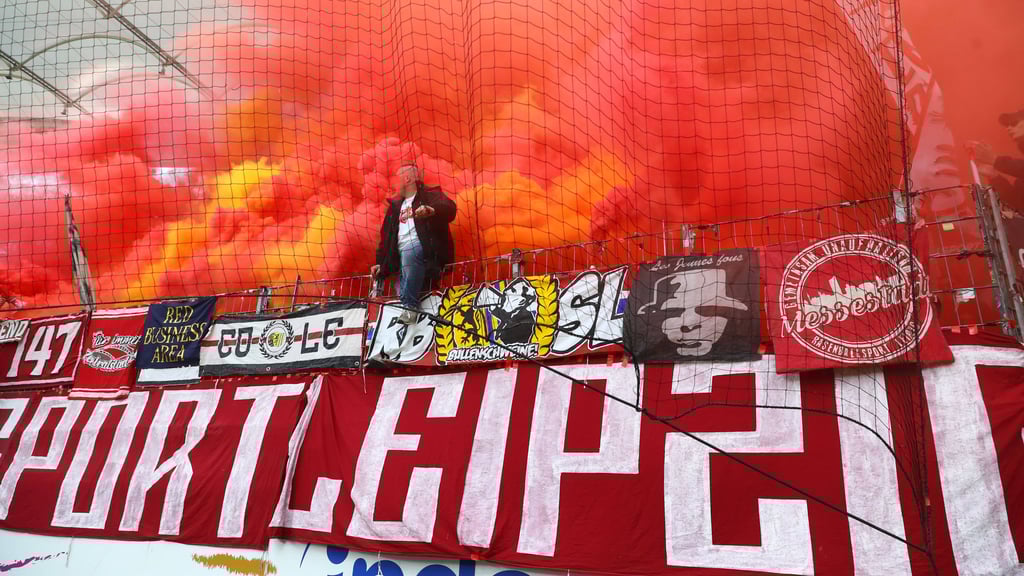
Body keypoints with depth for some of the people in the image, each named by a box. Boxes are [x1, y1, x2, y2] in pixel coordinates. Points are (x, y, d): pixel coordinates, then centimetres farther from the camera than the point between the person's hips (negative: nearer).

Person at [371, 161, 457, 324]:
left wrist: (432, 211, -37)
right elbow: (386, 235, 27)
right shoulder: (395, 205, 29)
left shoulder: (430, 195, 8)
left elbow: (449, 208, -14)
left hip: (423, 247, -8)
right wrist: (380, 262, 18)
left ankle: (410, 307, -38)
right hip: (403, 254, 8)